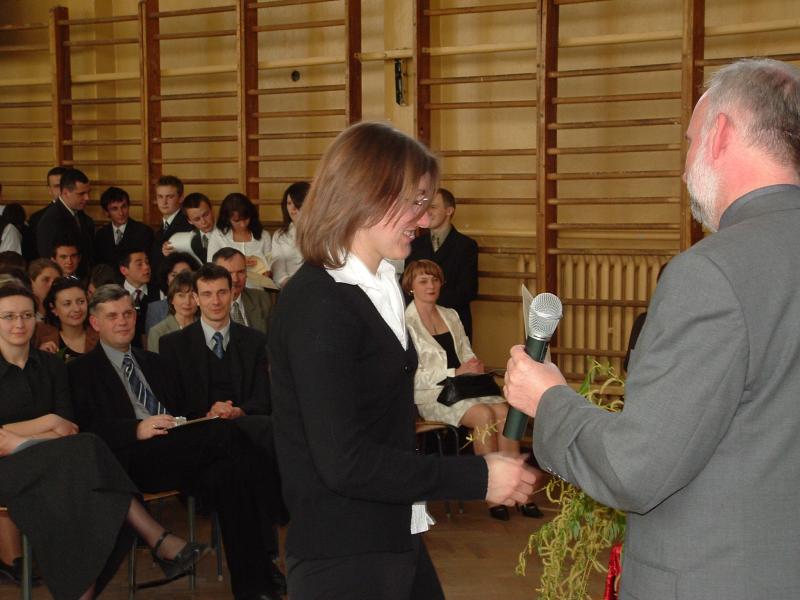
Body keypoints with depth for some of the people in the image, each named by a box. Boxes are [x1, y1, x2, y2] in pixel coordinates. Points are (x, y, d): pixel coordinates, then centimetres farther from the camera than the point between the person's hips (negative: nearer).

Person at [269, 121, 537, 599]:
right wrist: (477, 478, -21)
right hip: (344, 560, -9)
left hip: (396, 541, 9)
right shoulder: (318, 304, -19)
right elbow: (344, 461, -25)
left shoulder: (379, 287, 11)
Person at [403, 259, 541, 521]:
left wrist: (475, 367, -2)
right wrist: (456, 373, -16)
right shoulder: (406, 323, -4)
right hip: (430, 395, -6)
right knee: (484, 415, -30)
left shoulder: (451, 316, 18)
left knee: (504, 411, -24)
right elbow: (414, 376, -10)